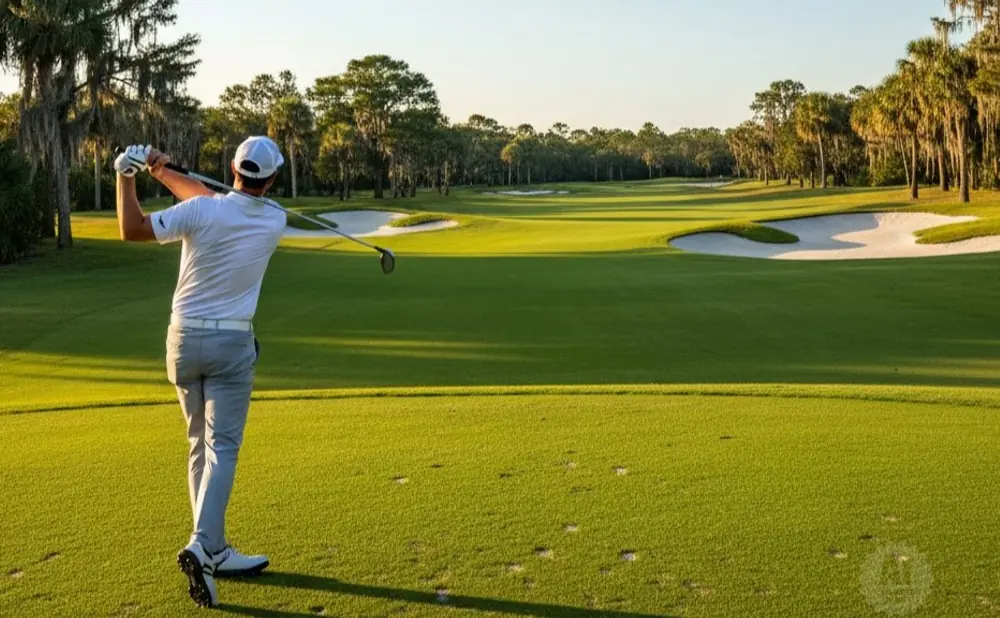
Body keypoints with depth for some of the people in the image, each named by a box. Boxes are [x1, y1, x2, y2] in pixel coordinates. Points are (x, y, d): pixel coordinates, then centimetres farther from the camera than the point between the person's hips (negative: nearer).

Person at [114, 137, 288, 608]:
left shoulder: (201, 213, -11)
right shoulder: (274, 222, -4)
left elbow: (131, 230, -11)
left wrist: (126, 176, 0)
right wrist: (163, 172, 9)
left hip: (185, 339, 2)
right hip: (231, 344, -2)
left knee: (201, 444, 12)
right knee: (222, 447, -3)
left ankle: (214, 552, 15)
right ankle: (201, 546, -21)